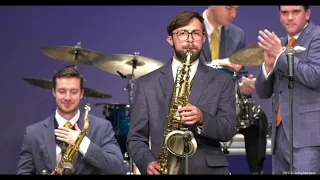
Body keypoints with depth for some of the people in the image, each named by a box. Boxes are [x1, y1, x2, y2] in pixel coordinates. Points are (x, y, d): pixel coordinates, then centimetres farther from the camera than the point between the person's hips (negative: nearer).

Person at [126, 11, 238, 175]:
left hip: (209, 170, 0)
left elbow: (228, 130, 0)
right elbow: (136, 138, 6)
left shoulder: (221, 81, 9)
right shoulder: (147, 83, 8)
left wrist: (202, 119, -18)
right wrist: (148, 163, -12)